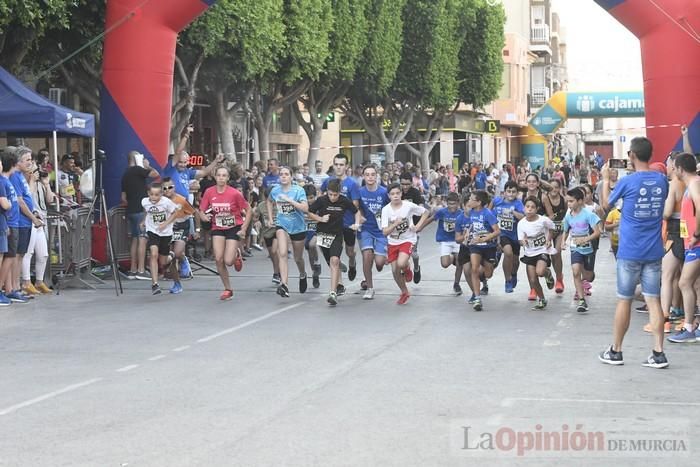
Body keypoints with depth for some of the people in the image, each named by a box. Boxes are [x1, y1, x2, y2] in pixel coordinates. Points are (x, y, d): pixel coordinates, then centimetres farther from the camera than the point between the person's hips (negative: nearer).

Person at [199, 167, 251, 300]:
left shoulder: (235, 193, -15)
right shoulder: (209, 192, -7)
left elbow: (248, 210, -6)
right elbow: (202, 210, 2)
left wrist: (244, 229, -10)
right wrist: (204, 217, -22)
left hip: (234, 228, -3)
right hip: (217, 229, 3)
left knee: (228, 261, -14)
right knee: (218, 259, -8)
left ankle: (237, 254, 25)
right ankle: (228, 289, 9)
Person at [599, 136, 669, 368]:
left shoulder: (627, 182, -11)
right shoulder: (661, 180, 2)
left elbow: (606, 204, 4)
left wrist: (605, 180, 17)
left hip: (630, 252, -3)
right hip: (654, 251, 3)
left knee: (624, 300, 5)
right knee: (653, 299, 4)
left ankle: (615, 351, 15)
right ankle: (658, 353, -1)